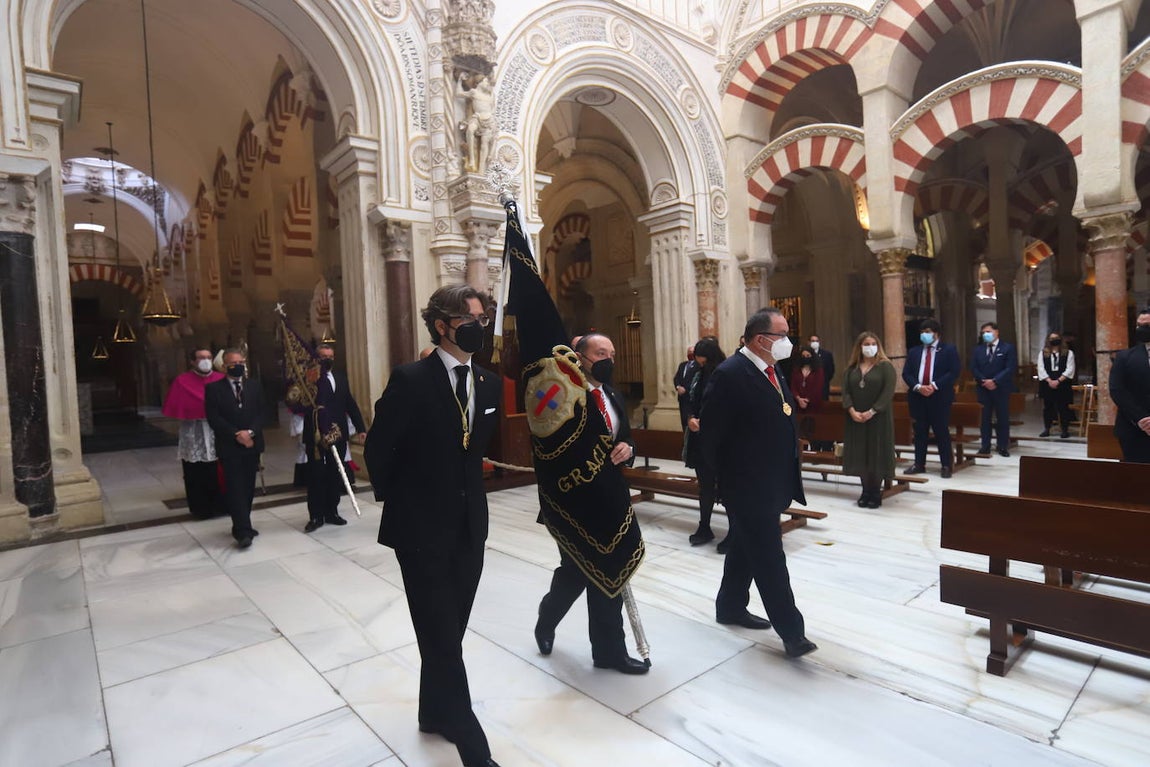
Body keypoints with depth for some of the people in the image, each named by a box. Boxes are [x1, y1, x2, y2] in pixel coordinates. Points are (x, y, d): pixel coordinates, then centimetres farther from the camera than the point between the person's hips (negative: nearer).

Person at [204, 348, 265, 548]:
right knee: (235, 488, -7)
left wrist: (250, 432, -13)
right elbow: (214, 418, -8)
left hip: (252, 444, 4)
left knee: (248, 488, 9)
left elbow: (260, 413, 4)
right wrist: (236, 434, -16)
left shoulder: (254, 386, 11)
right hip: (229, 447, -4)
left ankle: (242, 526, 22)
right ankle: (243, 531, -9)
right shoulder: (213, 388, 0)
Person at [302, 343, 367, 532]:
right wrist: (321, 432, -28)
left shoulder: (341, 376, 11)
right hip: (316, 434, -5)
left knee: (335, 474, 11)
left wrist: (360, 428, 5)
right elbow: (311, 407, -17)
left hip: (338, 433, 5)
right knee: (316, 475, 4)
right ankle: (316, 516, 12)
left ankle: (331, 512, 22)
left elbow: (350, 403, 10)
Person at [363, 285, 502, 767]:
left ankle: (435, 713, 41)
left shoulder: (488, 383, 2)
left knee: (450, 633, 19)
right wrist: (399, 500, 4)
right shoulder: (410, 380, -16)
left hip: (470, 525, 6)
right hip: (422, 529, -5)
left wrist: (469, 491, 12)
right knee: (442, 639, 3)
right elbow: (377, 450, -7)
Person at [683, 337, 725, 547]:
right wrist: (690, 419, -4)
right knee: (705, 485, 16)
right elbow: (689, 402, 15)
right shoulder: (698, 376, 8)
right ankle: (704, 528, 30)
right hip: (700, 439, 7)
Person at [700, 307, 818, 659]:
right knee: (769, 557, -1)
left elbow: (780, 422, 14)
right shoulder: (730, 374, -18)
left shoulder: (772, 372, 9)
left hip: (770, 483, 9)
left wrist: (789, 476, 11)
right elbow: (711, 432, -16)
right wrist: (724, 476, -9)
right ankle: (791, 630, 11)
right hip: (747, 485, -9)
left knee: (747, 548, 21)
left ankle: (731, 606, 37)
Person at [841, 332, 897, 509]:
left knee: (877, 454, 0)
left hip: (878, 418, -3)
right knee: (860, 454, 5)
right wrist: (851, 410, -13)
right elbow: (845, 391, 2)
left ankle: (876, 493, 10)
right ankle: (866, 491, 15)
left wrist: (872, 411, -18)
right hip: (855, 418, 4)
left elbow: (888, 392, -11)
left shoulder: (886, 366, -2)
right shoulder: (852, 368, 9)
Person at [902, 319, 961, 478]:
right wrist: (918, 387, -11)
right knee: (919, 432, 8)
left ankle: (947, 465, 9)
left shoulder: (949, 350, 2)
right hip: (917, 397, 4)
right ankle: (919, 464, 15)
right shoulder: (914, 351, 13)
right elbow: (906, 373, 6)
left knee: (942, 432, 1)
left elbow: (954, 372, -8)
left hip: (939, 397, -3)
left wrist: (934, 386, -17)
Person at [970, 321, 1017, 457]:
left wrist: (995, 381, -18)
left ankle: (1003, 447, 12)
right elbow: (973, 369, 4)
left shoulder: (1008, 348, -1)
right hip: (983, 389, 3)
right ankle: (985, 447, 10)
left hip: (1001, 389, -3)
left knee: (1003, 418, 4)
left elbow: (1011, 368, -10)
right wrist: (984, 381, -12)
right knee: (984, 418, 5)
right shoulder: (977, 350, 10)